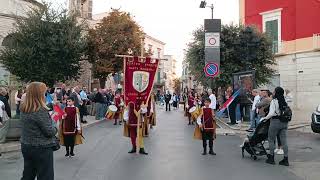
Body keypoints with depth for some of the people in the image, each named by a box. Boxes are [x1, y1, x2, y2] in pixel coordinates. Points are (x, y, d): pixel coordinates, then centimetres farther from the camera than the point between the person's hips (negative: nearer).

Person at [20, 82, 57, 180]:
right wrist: (55, 128, 1)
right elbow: (50, 131, -20)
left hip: (26, 146, 7)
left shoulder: (23, 109, 1)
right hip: (42, 149, -7)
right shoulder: (40, 111, -23)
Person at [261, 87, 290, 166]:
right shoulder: (284, 102, 8)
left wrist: (265, 118, -7)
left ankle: (271, 158, 13)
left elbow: (271, 113, -19)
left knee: (271, 139, 8)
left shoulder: (274, 101, -12)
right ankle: (286, 160, 12)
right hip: (284, 122, 6)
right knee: (284, 141, 9)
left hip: (275, 122, -6)